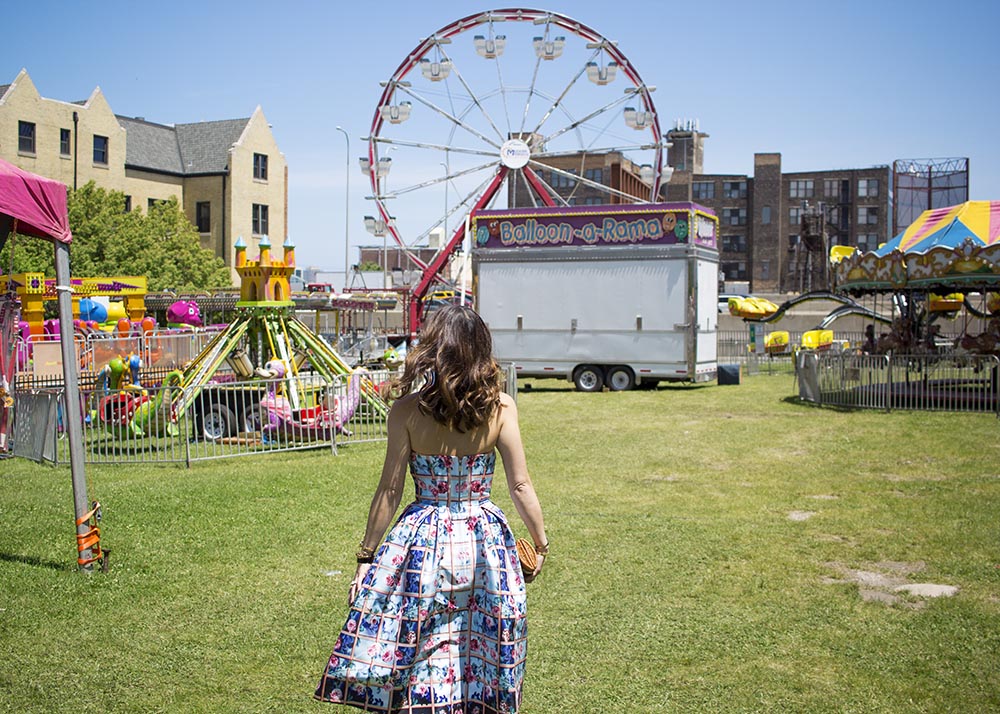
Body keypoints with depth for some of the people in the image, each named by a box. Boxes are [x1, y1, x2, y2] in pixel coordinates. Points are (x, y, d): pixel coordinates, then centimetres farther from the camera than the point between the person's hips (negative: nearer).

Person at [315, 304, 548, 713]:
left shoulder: (406, 410, -10)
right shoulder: (500, 407, -8)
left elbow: (389, 490, -7)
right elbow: (520, 486, -5)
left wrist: (366, 556, 2)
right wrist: (540, 542, 9)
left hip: (422, 541, -1)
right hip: (484, 540, 1)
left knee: (412, 656, 13)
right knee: (483, 651, 16)